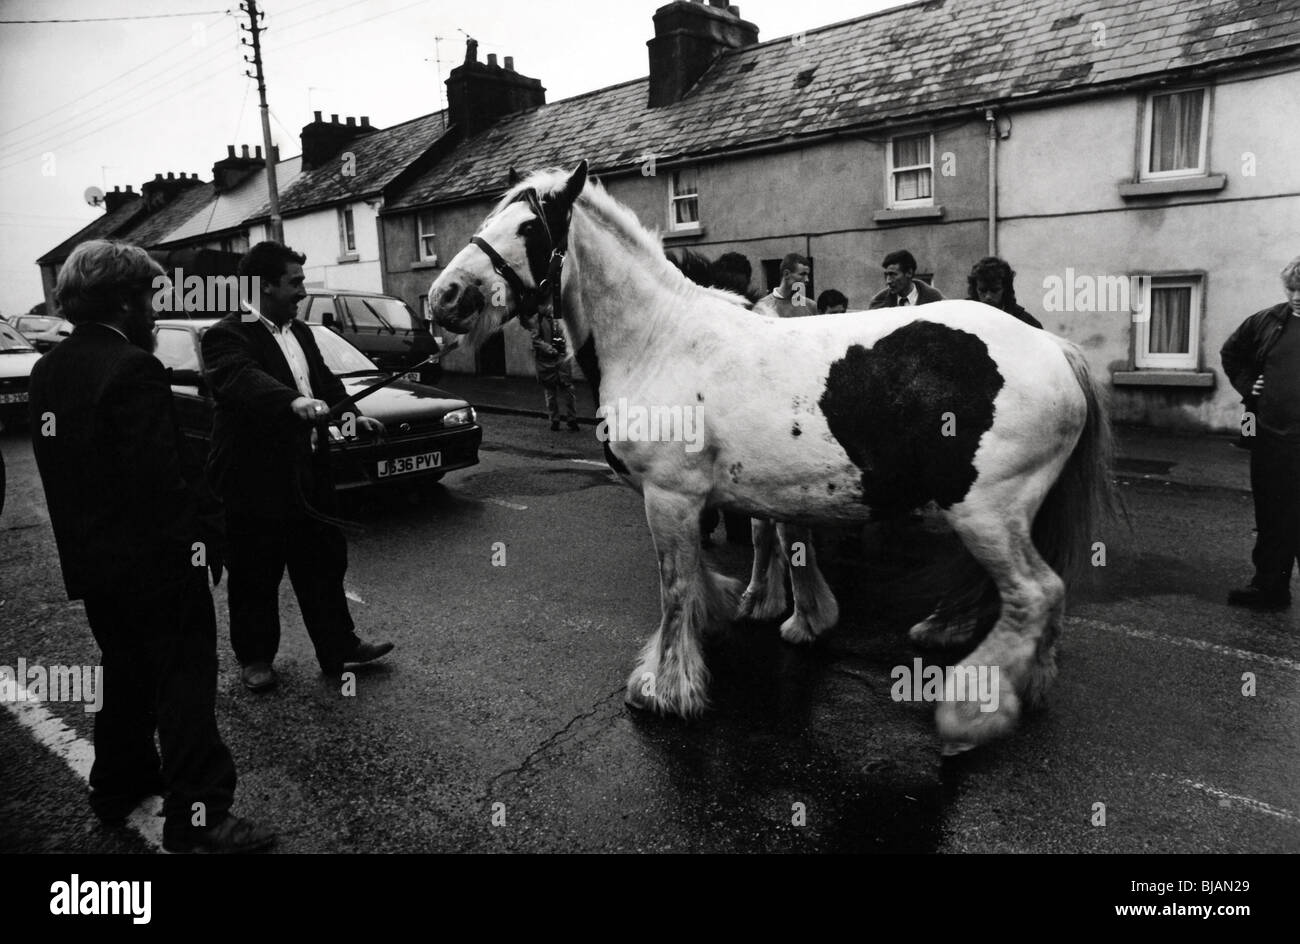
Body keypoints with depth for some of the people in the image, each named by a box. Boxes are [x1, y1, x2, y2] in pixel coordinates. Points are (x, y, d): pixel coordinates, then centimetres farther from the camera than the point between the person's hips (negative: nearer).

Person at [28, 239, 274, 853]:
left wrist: (82, 538, 18)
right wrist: (204, 533, -16)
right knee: (184, 681, 0)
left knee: (126, 670, 24)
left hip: (91, 559, 9)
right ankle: (198, 817, 6)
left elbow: (58, 466, 12)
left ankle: (119, 785, 39)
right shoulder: (132, 367, -20)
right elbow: (162, 475, -24)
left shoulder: (47, 371, 7)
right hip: (154, 559, -9)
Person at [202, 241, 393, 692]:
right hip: (255, 481, -7)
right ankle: (255, 658, 27)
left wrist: (353, 416, 2)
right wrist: (293, 402, -51)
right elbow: (244, 379, -34)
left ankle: (339, 647, 28)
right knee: (256, 578, 8)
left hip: (308, 475, 7)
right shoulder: (228, 336, -15)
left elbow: (325, 380, 19)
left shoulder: (300, 332, 12)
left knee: (325, 564, 14)